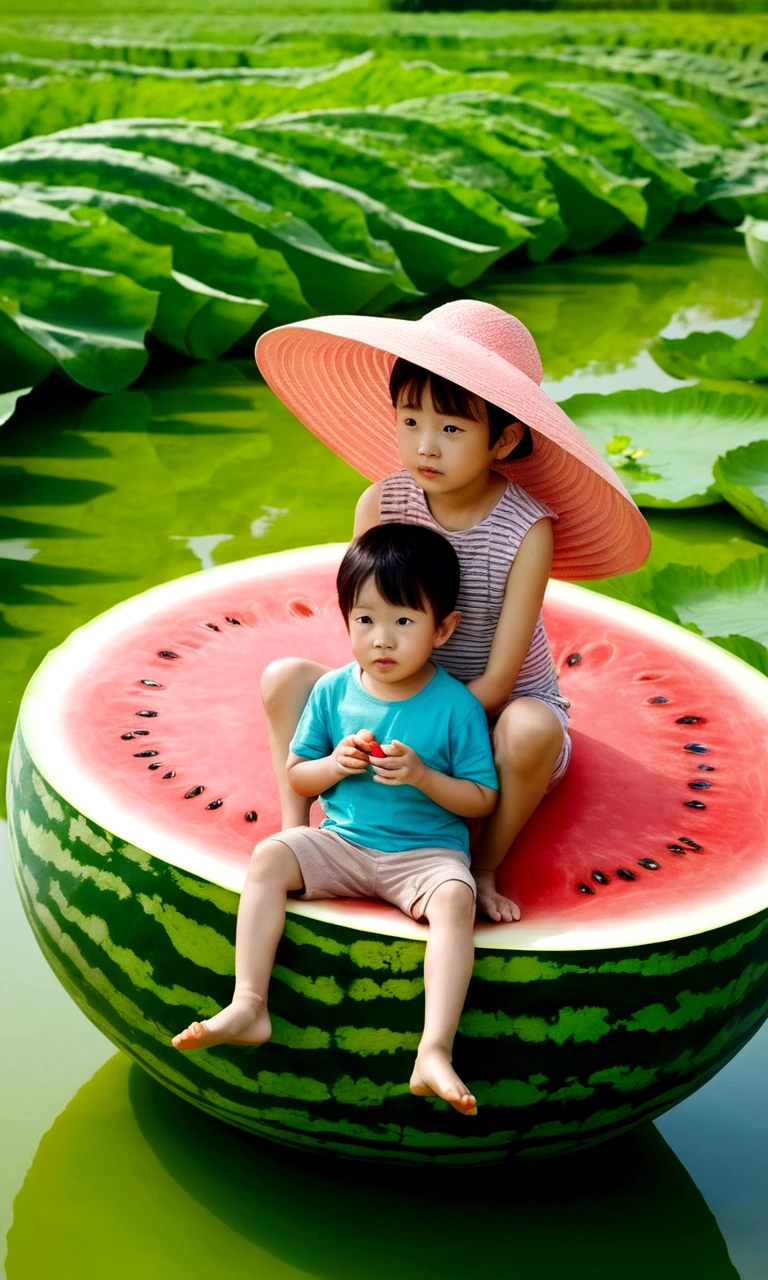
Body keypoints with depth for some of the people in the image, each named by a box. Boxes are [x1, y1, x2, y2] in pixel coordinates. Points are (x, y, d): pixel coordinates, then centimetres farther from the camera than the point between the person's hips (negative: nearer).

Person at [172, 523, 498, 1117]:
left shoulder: (456, 705, -8)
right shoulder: (333, 690, 1)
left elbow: (482, 799, -5)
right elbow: (297, 777, 10)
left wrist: (421, 775, -21)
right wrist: (336, 764, -12)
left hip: (427, 852, -3)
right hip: (341, 843, 4)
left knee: (455, 898, -33)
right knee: (268, 856, -19)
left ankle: (435, 1052, -39)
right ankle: (249, 1006, -21)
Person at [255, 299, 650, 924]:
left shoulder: (528, 531, -22)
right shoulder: (382, 503, -12)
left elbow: (497, 681, -21)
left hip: (498, 714, -3)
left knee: (532, 730, -37)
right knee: (285, 677, -14)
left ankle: (483, 871, -13)